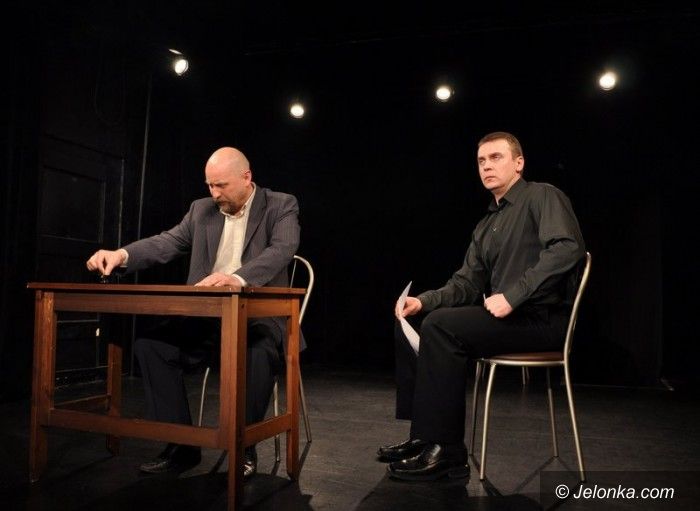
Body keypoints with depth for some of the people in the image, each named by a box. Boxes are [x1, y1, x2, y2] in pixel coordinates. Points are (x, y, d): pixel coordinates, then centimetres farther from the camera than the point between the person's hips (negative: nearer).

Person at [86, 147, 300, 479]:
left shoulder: (281, 206, -4)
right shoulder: (202, 209, 11)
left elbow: (282, 250, -22)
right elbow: (167, 242, 4)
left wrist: (237, 277, -41)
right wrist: (122, 255, -17)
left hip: (257, 314, -5)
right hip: (207, 313, 5)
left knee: (260, 353, -36)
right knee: (150, 344, -14)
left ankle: (243, 447, -14)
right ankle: (182, 444, -4)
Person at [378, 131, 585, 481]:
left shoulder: (542, 196, -2)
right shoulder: (486, 225, 21)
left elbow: (567, 247, -21)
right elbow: (467, 283, 16)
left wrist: (513, 295, -26)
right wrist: (423, 300, -3)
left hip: (541, 318, -8)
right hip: (505, 317, 8)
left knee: (440, 326, -27)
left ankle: (444, 450, -18)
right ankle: (423, 437, -1)